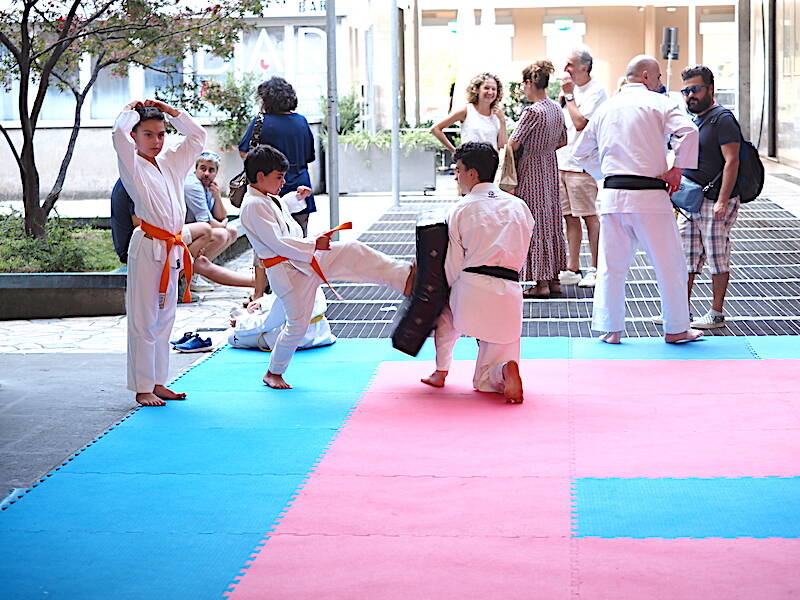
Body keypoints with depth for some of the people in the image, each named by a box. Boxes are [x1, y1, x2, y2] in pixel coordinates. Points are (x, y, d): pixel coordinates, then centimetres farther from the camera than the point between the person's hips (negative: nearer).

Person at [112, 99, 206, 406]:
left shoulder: (171, 163, 15)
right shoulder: (133, 165, -4)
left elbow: (197, 136, 24)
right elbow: (119, 133, -21)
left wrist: (169, 110, 15)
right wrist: (131, 110, -1)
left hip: (172, 248, 7)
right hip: (148, 247, -7)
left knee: (164, 318, 12)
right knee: (143, 320, -4)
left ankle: (158, 383, 20)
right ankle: (143, 388, 0)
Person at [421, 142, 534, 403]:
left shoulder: (461, 210, 1)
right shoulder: (520, 207, 13)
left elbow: (452, 267, 3)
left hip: (470, 293, -2)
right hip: (509, 294, 3)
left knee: (445, 311, 38)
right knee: (485, 382, 14)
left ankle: (441, 371, 31)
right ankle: (507, 370, -19)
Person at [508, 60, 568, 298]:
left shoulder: (532, 111, -19)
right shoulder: (557, 109, 5)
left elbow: (513, 144, -21)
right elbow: (563, 141, 17)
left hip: (531, 169, -8)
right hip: (550, 166, 8)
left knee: (536, 223, -2)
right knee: (552, 219, 12)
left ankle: (541, 282, 1)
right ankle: (554, 279, 18)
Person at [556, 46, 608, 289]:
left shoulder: (596, 91, -8)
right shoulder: (572, 89, 18)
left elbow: (580, 123, -17)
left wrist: (568, 95, -11)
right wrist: (563, 96, 11)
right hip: (561, 161, 8)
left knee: (590, 217, -5)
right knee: (569, 216, 9)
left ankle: (595, 270, 0)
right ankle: (572, 269, 14)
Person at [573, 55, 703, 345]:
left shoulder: (606, 108, 15)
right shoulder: (658, 103, -1)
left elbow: (582, 151, 22)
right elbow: (687, 131, -18)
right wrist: (677, 170, -8)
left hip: (612, 196, 5)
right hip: (650, 194, -4)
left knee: (611, 265, 12)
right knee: (669, 264, 7)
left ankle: (610, 329, 14)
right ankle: (676, 329, 14)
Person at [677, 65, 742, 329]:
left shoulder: (723, 119, -10)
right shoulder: (691, 119, 16)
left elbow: (731, 161, -17)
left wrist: (722, 201, -23)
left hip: (715, 203, -8)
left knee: (717, 258, -1)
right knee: (685, 257, 10)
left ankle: (716, 314, 5)